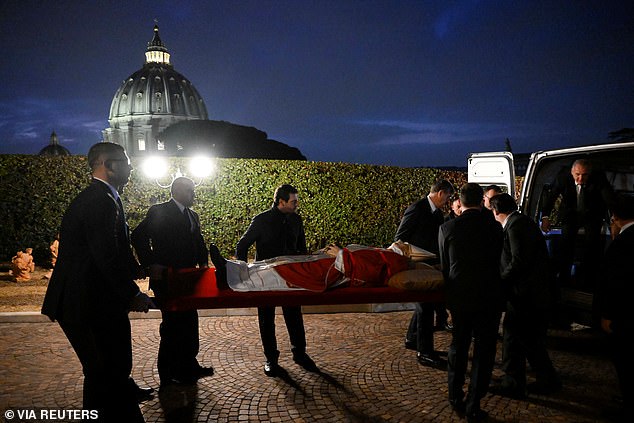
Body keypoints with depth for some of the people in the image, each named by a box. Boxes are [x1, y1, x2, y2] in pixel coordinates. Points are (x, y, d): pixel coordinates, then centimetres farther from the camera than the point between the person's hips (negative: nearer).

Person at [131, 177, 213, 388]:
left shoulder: (192, 216, 15)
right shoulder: (158, 211, -7)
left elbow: (199, 243, 19)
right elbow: (138, 237, -11)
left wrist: (203, 263, 3)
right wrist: (151, 264, -15)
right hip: (166, 278, -7)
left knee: (189, 323, 12)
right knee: (172, 325, -2)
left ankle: (188, 366, 25)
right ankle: (168, 375, 11)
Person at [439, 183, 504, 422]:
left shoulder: (447, 228, -7)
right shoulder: (495, 227, -6)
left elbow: (444, 266, 1)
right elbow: (499, 262, 5)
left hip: (459, 297, 1)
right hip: (489, 299, -1)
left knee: (458, 347, 19)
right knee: (484, 351, 10)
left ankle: (456, 399, 30)